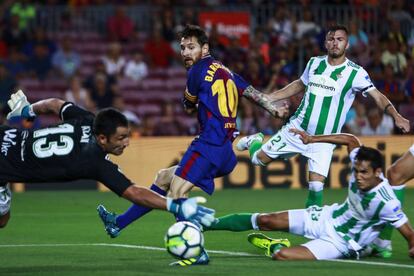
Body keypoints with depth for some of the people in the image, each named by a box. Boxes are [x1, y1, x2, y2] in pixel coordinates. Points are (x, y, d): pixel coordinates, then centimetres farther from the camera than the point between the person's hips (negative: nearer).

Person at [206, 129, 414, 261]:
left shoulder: (386, 203, -32)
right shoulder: (360, 167, -14)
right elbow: (350, 140, 3)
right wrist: (312, 140, 1)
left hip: (340, 243, -6)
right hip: (328, 218, 7)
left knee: (282, 255, -24)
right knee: (265, 221, 4)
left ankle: (276, 247, 13)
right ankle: (208, 224, 22)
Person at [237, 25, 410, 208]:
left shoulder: (355, 73, -10)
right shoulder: (314, 63, 3)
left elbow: (378, 96, -17)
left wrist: (396, 116, -34)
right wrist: (269, 98, 18)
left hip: (324, 140, -3)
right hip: (297, 129, 3)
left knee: (316, 186, -14)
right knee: (259, 158, 8)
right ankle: (255, 142, 42)